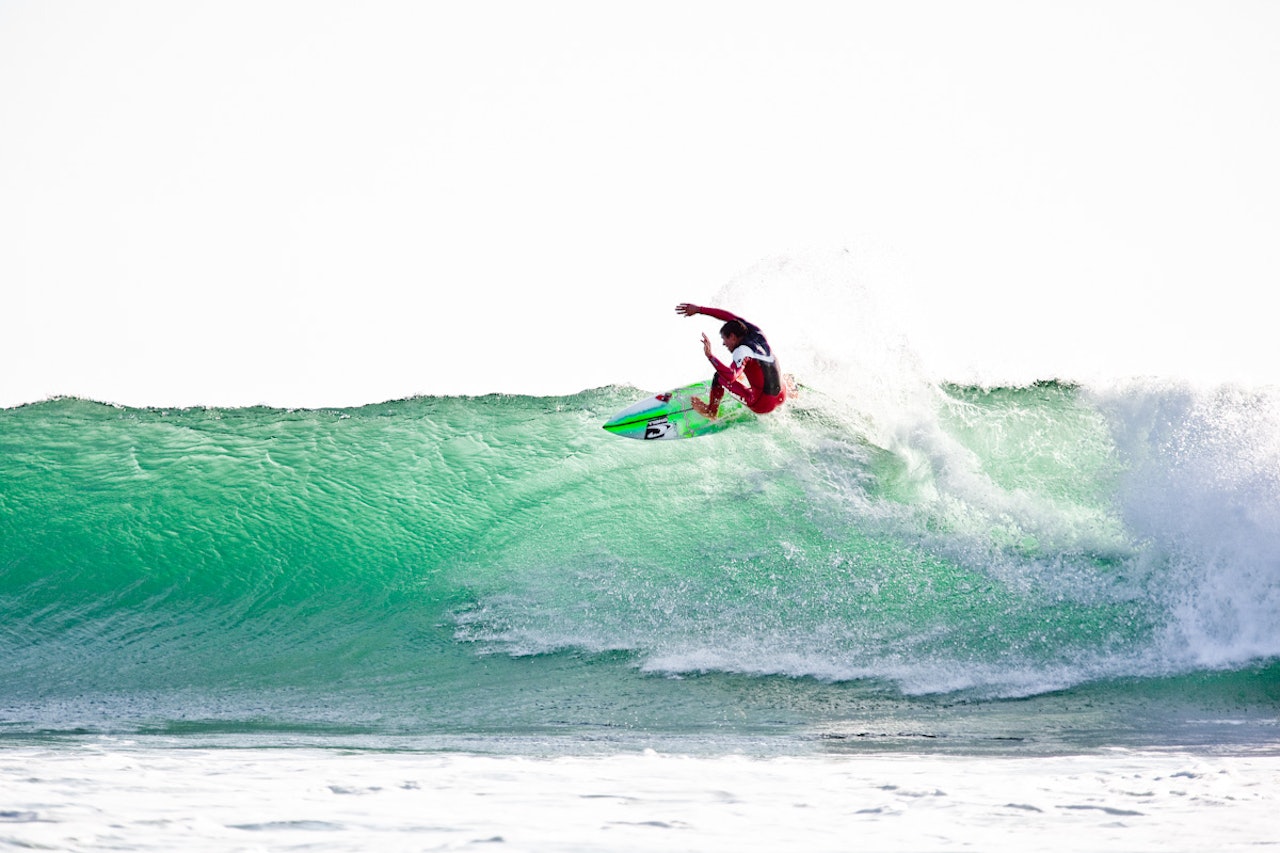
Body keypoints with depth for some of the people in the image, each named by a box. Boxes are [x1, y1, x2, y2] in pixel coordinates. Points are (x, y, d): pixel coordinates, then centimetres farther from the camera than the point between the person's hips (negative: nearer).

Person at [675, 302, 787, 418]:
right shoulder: (757, 334, 3)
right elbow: (728, 316, 12)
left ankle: (711, 412, 19)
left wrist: (710, 356, -33)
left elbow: (731, 377, -35)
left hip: (761, 404, -7)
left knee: (720, 376, 3)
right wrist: (698, 309, 15)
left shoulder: (742, 351, -18)